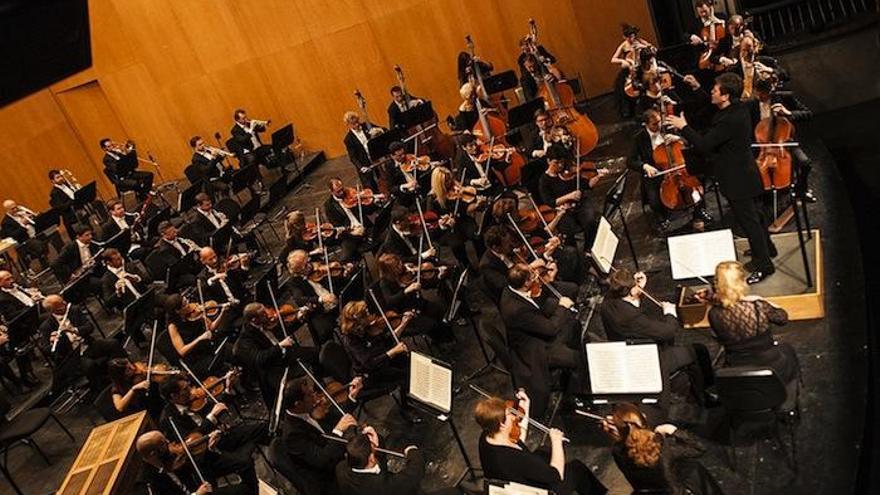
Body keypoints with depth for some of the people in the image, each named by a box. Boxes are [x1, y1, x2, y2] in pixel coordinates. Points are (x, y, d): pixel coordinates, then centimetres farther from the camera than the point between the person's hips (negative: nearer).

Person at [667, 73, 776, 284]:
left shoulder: (729, 120, -30)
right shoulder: (739, 109, 1)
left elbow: (704, 145, -28)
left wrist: (683, 127, -17)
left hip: (738, 178, -10)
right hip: (744, 173, 10)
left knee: (748, 219, 0)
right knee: (753, 214, 25)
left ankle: (763, 266, 11)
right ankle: (766, 249, 44)